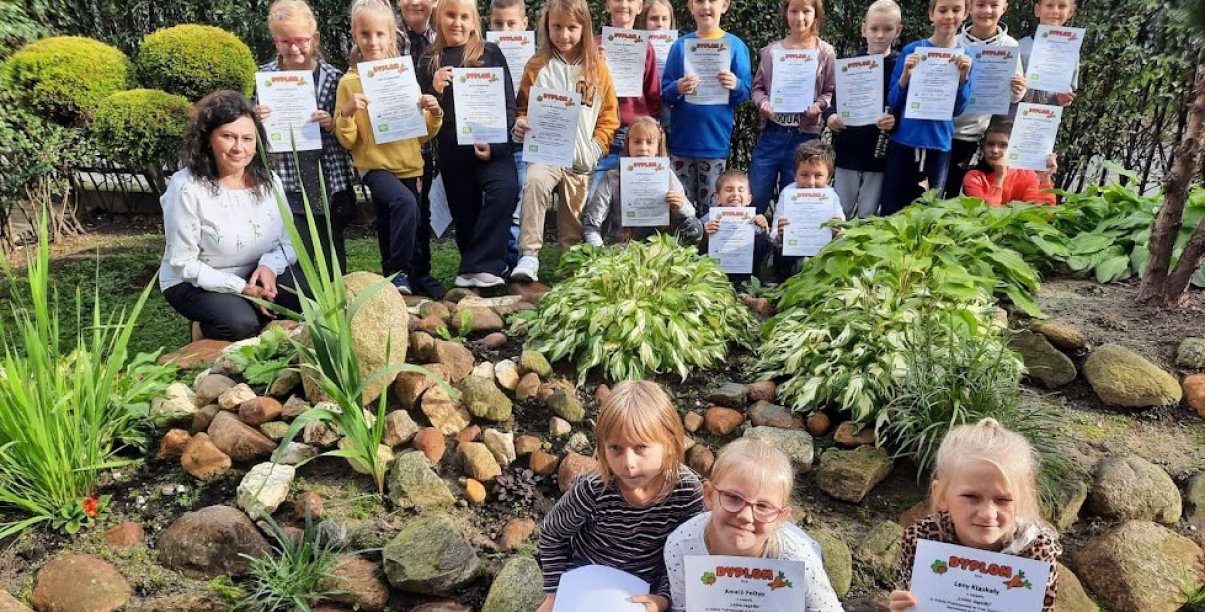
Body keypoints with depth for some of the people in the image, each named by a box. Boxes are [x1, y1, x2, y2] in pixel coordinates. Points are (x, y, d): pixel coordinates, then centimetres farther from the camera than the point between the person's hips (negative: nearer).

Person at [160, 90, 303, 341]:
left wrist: (270, 266, -21)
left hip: (257, 274, 4)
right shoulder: (187, 188, -19)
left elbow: (288, 242, 1)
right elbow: (183, 263, -16)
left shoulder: (269, 180, -4)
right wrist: (240, 287, -25)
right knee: (242, 323, -32)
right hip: (195, 283, -4)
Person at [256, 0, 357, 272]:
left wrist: (333, 124, -13)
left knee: (334, 257, 10)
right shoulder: (266, 76, 1)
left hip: (329, 180, 1)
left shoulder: (332, 76, 1)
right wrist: (257, 120, -13)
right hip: (288, 182, -1)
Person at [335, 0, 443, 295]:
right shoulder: (349, 82, -3)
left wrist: (434, 114, -10)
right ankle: (399, 272, -14)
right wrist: (347, 112, -21)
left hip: (409, 167, 4)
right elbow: (347, 141, -4)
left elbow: (423, 134, 9)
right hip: (375, 166, -3)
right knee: (404, 202, -28)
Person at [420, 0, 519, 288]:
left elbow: (508, 104, 0)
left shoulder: (490, 53, 5)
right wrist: (434, 90, -10)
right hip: (452, 151, 3)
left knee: (505, 187, -28)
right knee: (465, 214, 7)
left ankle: (478, 266, -21)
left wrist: (493, 142, -14)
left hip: (491, 145, -3)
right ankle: (479, 265, 26)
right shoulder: (429, 61, 11)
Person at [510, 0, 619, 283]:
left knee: (574, 217, 7)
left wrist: (597, 146, -4)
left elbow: (609, 115, 9)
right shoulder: (537, 67, 5)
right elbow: (523, 106, 13)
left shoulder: (597, 69, 7)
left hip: (582, 158, 2)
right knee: (535, 181, -31)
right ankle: (529, 255, -30)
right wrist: (521, 123, -9)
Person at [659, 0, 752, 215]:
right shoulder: (681, 45, 4)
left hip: (716, 139, -1)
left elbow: (745, 93, 1)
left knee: (711, 208, 3)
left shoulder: (735, 45, 1)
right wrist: (677, 88, -20)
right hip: (682, 139, 1)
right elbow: (665, 93, 2)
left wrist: (736, 85, -21)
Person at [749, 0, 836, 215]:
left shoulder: (825, 52, 2)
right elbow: (758, 87, 9)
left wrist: (818, 105, -17)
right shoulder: (771, 50, 6)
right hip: (771, 133, 1)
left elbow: (831, 92, 2)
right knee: (754, 198, 3)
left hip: (805, 135, -1)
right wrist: (763, 102, -12)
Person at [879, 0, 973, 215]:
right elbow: (893, 103, -2)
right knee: (890, 207, 5)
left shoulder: (966, 56, 2)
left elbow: (958, 109, -1)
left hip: (938, 144, 1)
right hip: (903, 141, -1)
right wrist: (905, 76, -20)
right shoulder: (911, 50, -2)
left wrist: (963, 77, -17)